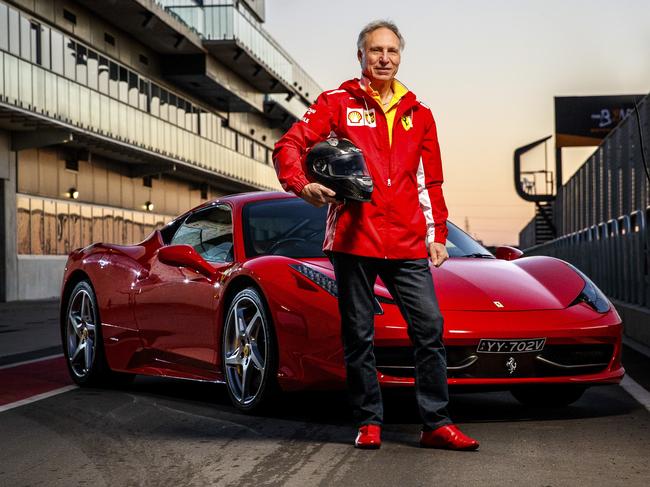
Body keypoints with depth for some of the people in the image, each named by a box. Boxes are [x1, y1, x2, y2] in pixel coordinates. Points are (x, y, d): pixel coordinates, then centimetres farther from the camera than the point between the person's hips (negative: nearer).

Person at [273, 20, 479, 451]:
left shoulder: (418, 113, 17)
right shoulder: (338, 103, 7)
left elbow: (432, 182, 20)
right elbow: (289, 146, -1)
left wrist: (438, 236, 14)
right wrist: (302, 185, -20)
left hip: (409, 245, 3)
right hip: (354, 239, -2)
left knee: (430, 328, -4)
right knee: (359, 335, 4)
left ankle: (437, 424, 2)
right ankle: (369, 423, 14)